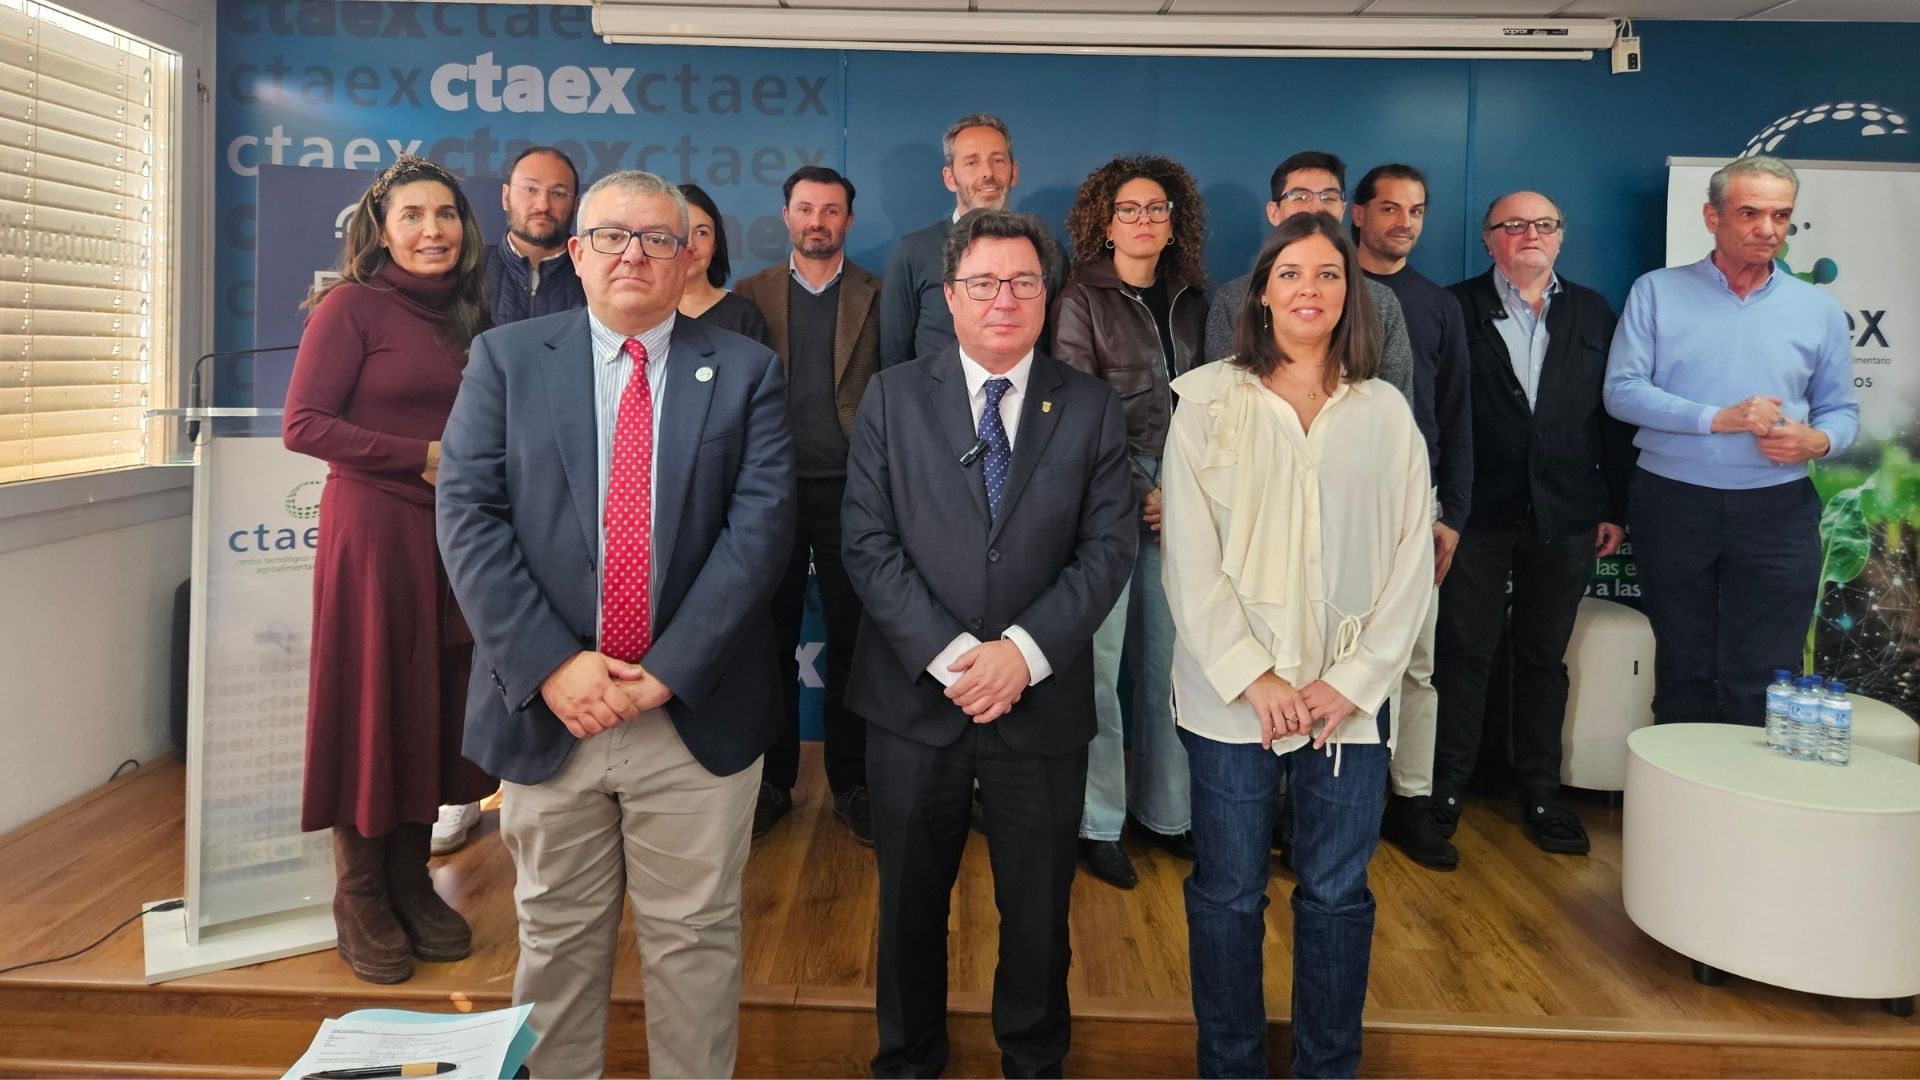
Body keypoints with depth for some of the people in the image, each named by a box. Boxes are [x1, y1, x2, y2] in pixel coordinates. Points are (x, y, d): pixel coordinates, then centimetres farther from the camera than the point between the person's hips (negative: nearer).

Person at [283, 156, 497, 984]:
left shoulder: (462, 314, 13)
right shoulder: (353, 304, -6)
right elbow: (303, 425, -12)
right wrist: (424, 457, -14)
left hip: (450, 531, 6)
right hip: (373, 527, -6)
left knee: (434, 708, 10)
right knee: (370, 709, 2)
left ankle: (412, 883, 23)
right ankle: (359, 900, 16)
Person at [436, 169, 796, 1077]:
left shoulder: (747, 372, 4)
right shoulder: (506, 358, 5)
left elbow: (759, 525, -6)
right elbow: (468, 517, -3)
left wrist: (670, 670, -14)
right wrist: (551, 664, -14)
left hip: (697, 714, 0)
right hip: (547, 711, 1)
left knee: (694, 940, 11)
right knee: (556, 938, 16)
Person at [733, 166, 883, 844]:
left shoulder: (877, 297, 5)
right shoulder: (752, 296, 9)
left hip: (850, 490, -1)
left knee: (851, 643, 5)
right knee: (773, 642, 8)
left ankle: (851, 785, 18)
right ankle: (773, 781, 21)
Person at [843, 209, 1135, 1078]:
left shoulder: (1093, 409, 2)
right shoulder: (892, 397, 1)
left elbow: (1108, 549, -4)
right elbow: (868, 543, -6)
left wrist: (1023, 651, -16)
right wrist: (948, 655, -16)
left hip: (1043, 704, 0)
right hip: (915, 698, 0)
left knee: (1038, 910, 14)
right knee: (911, 903, 16)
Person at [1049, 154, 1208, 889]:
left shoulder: (1191, 299, 14)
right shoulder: (1083, 298, 0)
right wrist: (1138, 494, -8)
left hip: (1175, 500, 4)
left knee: (1168, 658, 3)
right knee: (1100, 662, -5)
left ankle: (1163, 808, 18)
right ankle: (1097, 822, 8)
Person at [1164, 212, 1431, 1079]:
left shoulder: (1386, 414, 7)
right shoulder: (1208, 400, 1)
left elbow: (1413, 559, 3)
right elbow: (1191, 554, -4)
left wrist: (1354, 679, -7)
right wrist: (1254, 677, -9)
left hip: (1351, 699, 2)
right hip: (1231, 695, -1)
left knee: (1337, 894, 10)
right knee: (1227, 893, 7)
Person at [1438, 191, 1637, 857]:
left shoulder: (1593, 314, 11)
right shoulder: (1455, 308, 1)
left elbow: (1613, 414, 9)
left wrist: (1616, 508, 5)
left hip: (1566, 518, 3)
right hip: (1478, 512, -3)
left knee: (1545, 654, 12)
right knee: (1464, 651, 3)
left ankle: (1540, 789, 23)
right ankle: (1447, 784, 15)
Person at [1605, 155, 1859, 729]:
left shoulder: (1819, 310, 9)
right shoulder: (1656, 292, 2)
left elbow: (1842, 410, 11)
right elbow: (1621, 391, -7)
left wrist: (1818, 440, -13)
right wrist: (1718, 418, -17)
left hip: (1776, 511, 1)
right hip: (1673, 504, -1)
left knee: (1761, 680, -1)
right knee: (1683, 670, 11)